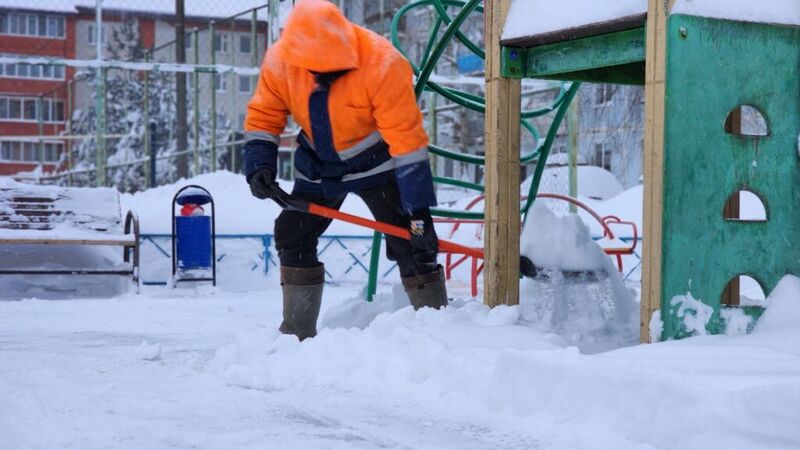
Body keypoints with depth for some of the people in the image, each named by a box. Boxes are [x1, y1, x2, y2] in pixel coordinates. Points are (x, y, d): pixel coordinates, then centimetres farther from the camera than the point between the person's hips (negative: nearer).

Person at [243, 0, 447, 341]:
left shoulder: (383, 64, -32)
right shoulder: (279, 61, -18)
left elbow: (406, 139, -31)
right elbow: (263, 117, -4)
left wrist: (419, 208, -31)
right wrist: (259, 165, -21)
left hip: (375, 162, -5)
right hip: (318, 165, 5)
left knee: (411, 243, -15)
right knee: (292, 236, 7)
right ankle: (297, 333, 21)